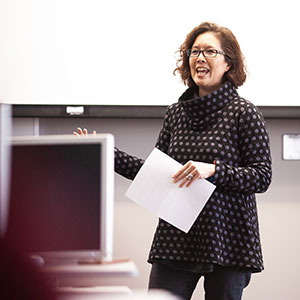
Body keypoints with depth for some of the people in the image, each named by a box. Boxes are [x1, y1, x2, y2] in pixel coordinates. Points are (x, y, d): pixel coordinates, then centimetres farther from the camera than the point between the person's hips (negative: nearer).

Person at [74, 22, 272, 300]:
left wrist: (213, 170, -21)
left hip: (227, 241, -4)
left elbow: (262, 176, -9)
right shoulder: (176, 113, 10)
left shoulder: (244, 112, -4)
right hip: (175, 240, 4)